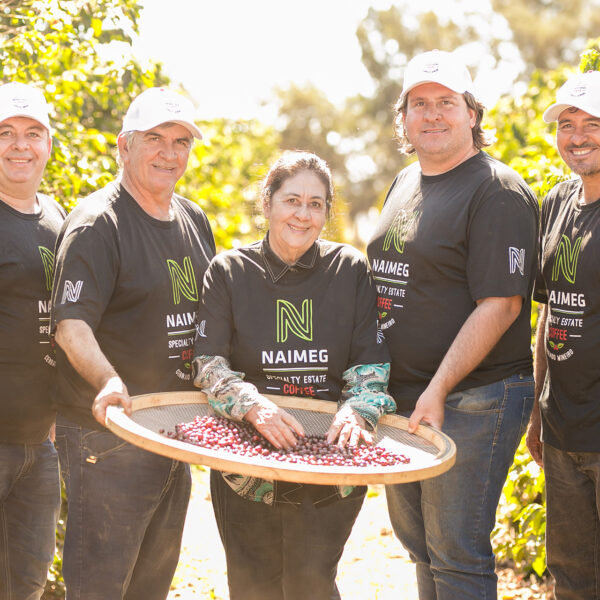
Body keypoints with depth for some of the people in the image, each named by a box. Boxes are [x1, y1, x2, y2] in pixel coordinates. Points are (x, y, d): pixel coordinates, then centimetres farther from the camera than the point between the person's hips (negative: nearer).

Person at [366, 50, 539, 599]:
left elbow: (500, 304, -19)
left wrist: (438, 391, -22)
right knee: (416, 540, 18)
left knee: (457, 554, -3)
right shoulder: (405, 184, 13)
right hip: (402, 398, 8)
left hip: (471, 402, -8)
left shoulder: (497, 192, -12)